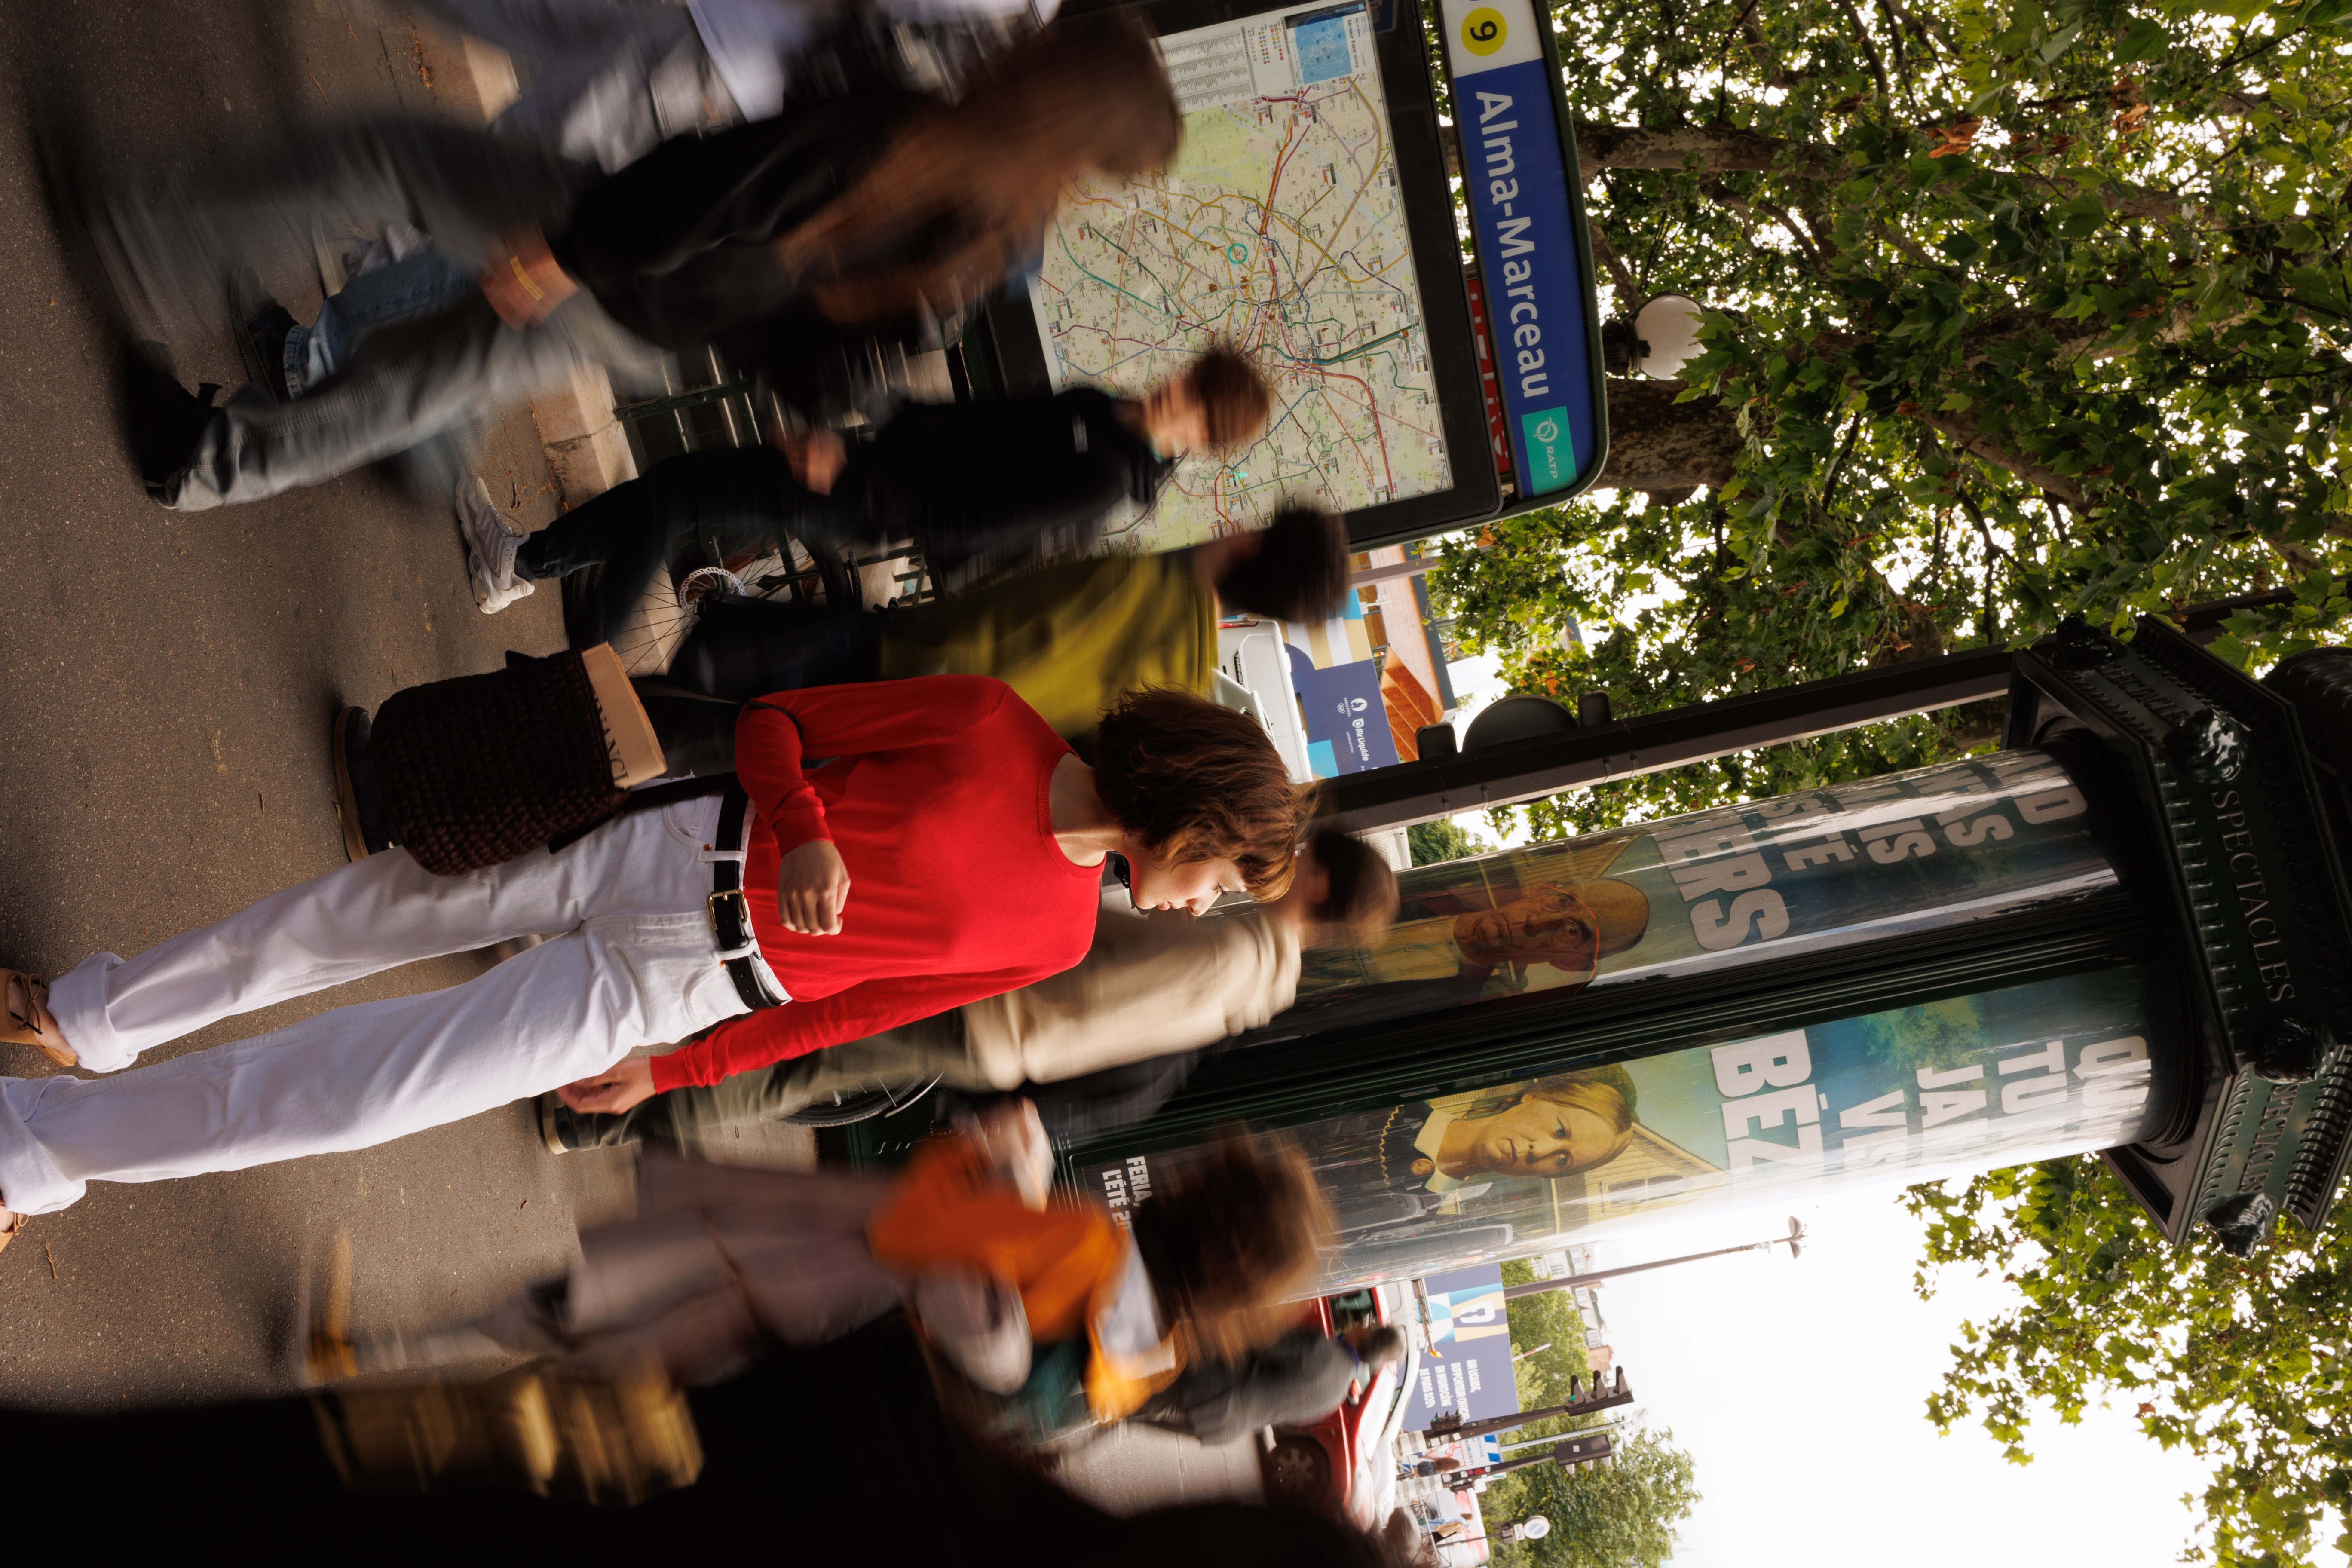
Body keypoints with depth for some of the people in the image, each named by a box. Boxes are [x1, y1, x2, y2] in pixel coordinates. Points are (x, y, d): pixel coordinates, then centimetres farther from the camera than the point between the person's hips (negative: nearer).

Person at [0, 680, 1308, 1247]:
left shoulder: (1054, 940, -2)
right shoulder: (989, 720, -10)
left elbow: (843, 1008, 4)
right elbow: (774, 723, -2)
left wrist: (672, 1075, 4)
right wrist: (803, 829, -21)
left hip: (673, 989, 0)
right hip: (674, 847, 0)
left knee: (357, 1090, -3)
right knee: (366, 907, 8)